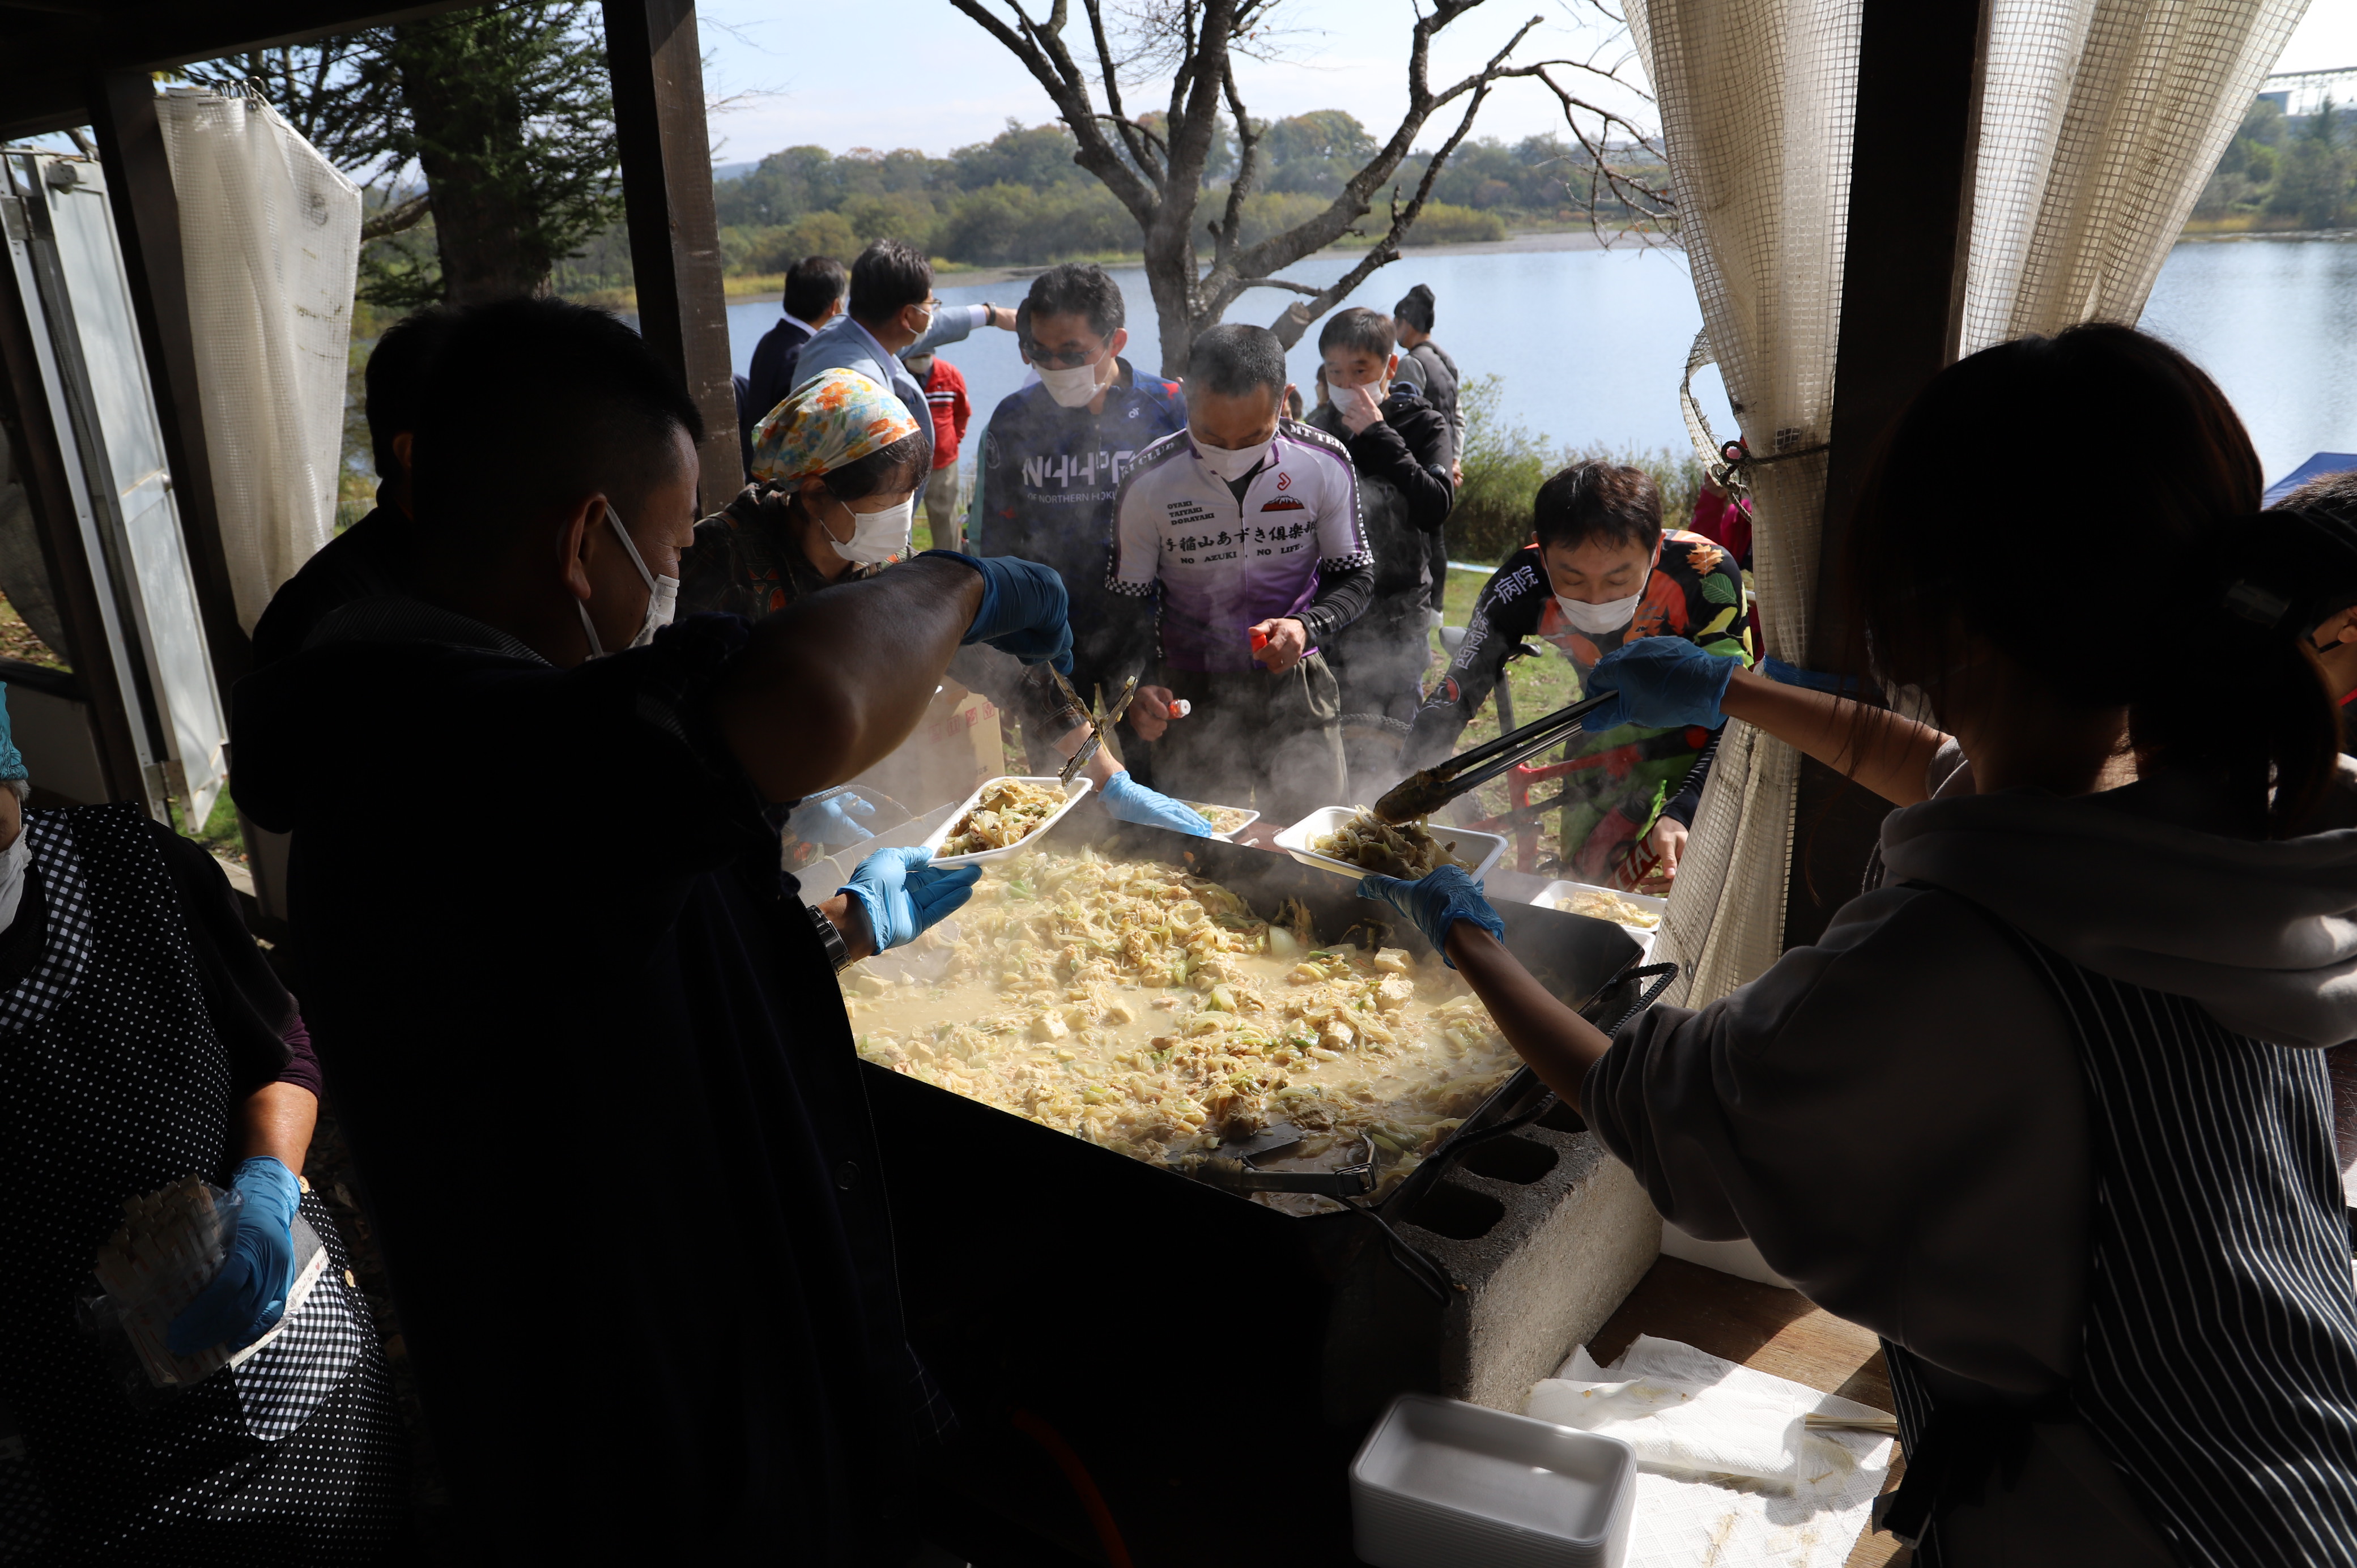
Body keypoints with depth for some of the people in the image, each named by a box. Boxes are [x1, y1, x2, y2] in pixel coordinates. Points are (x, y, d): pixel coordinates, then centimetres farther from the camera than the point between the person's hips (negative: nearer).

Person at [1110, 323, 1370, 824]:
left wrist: (1308, 626, -20)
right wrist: (1132, 688, -19)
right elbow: (1128, 599, -2)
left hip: (1298, 689, 1)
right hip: (1192, 695, 0)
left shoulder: (1326, 466, -10)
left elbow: (1355, 576, 2)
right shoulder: (1149, 482, -12)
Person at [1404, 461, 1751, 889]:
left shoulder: (1706, 573, -33)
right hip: (1609, 737, 2)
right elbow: (1455, 694, -21)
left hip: (1699, 729, -2)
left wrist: (1681, 815, -44)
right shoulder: (1521, 587, -28)